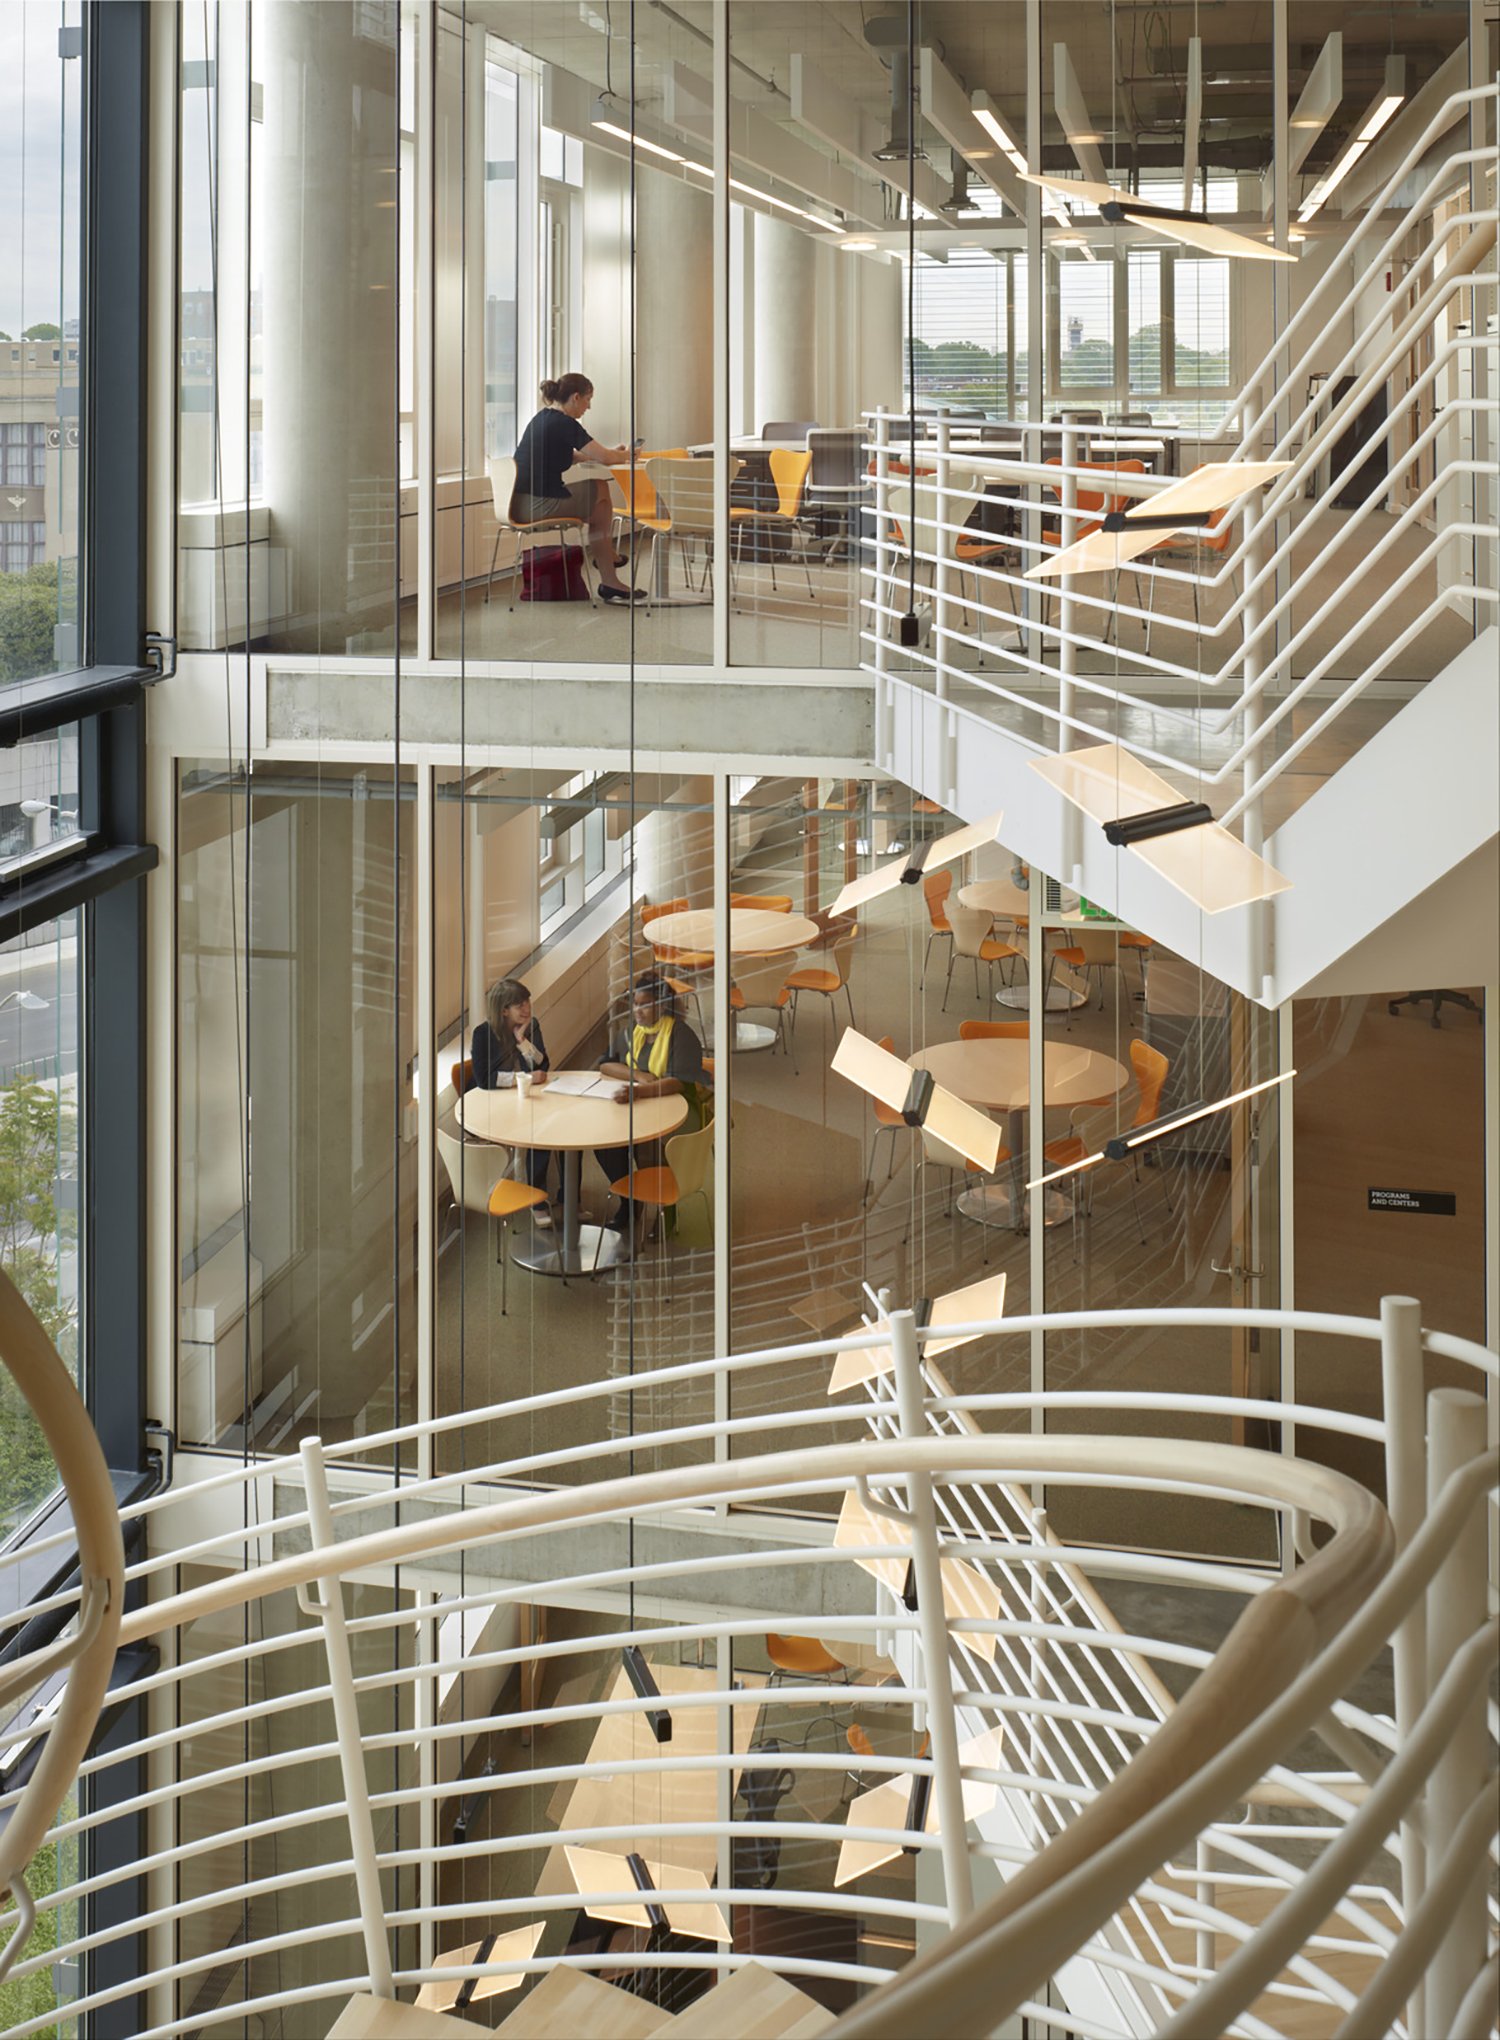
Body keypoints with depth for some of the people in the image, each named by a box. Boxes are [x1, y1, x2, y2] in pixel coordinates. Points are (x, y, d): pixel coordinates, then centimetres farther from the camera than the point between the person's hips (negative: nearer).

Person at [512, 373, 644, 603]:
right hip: (539, 505, -9)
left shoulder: (543, 418, 16)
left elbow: (570, 456, 29)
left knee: (599, 490, 18)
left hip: (520, 503, 9)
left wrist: (613, 453, 22)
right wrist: (626, 455, 10)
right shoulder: (564, 424, -13)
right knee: (599, 491, 11)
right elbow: (605, 459, -12)